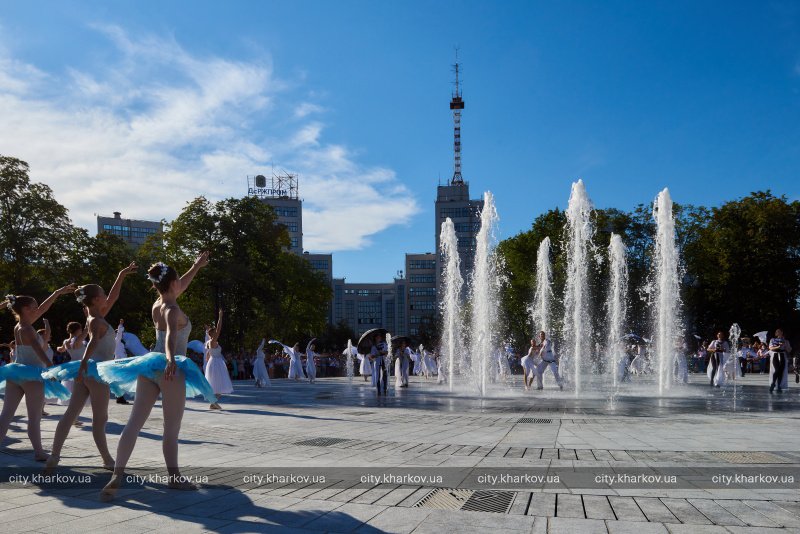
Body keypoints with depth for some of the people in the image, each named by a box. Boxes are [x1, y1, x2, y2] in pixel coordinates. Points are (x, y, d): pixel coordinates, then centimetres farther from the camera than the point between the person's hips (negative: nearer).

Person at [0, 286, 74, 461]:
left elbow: (43, 309, 17)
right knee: (34, 418, 0)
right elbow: (39, 350, -29)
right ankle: (39, 452, 5)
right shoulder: (26, 329, -15)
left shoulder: (19, 326, 9)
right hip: (31, 376, -8)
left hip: (15, 374, 8)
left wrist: (58, 293, 18)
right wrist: (51, 367, -40)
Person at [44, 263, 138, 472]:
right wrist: (84, 363, -48)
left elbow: (114, 297, 22)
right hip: (97, 371, -9)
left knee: (71, 413, 3)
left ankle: (54, 456, 0)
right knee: (100, 419, -1)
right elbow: (93, 342, -33)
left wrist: (122, 274, 26)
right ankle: (108, 460, 9)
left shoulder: (95, 317, 12)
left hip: (87, 370, 9)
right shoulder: (97, 321, -14)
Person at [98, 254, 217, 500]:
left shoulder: (158, 304, 12)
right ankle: (174, 477, 17)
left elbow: (181, 285, 30)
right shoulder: (172, 310, -11)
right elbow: (171, 335, -32)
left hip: (150, 367, 7)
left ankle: (117, 476, -13)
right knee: (171, 429, 5)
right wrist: (171, 360, -49)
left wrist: (196, 266, 40)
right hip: (170, 368, -7)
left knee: (134, 422, -2)